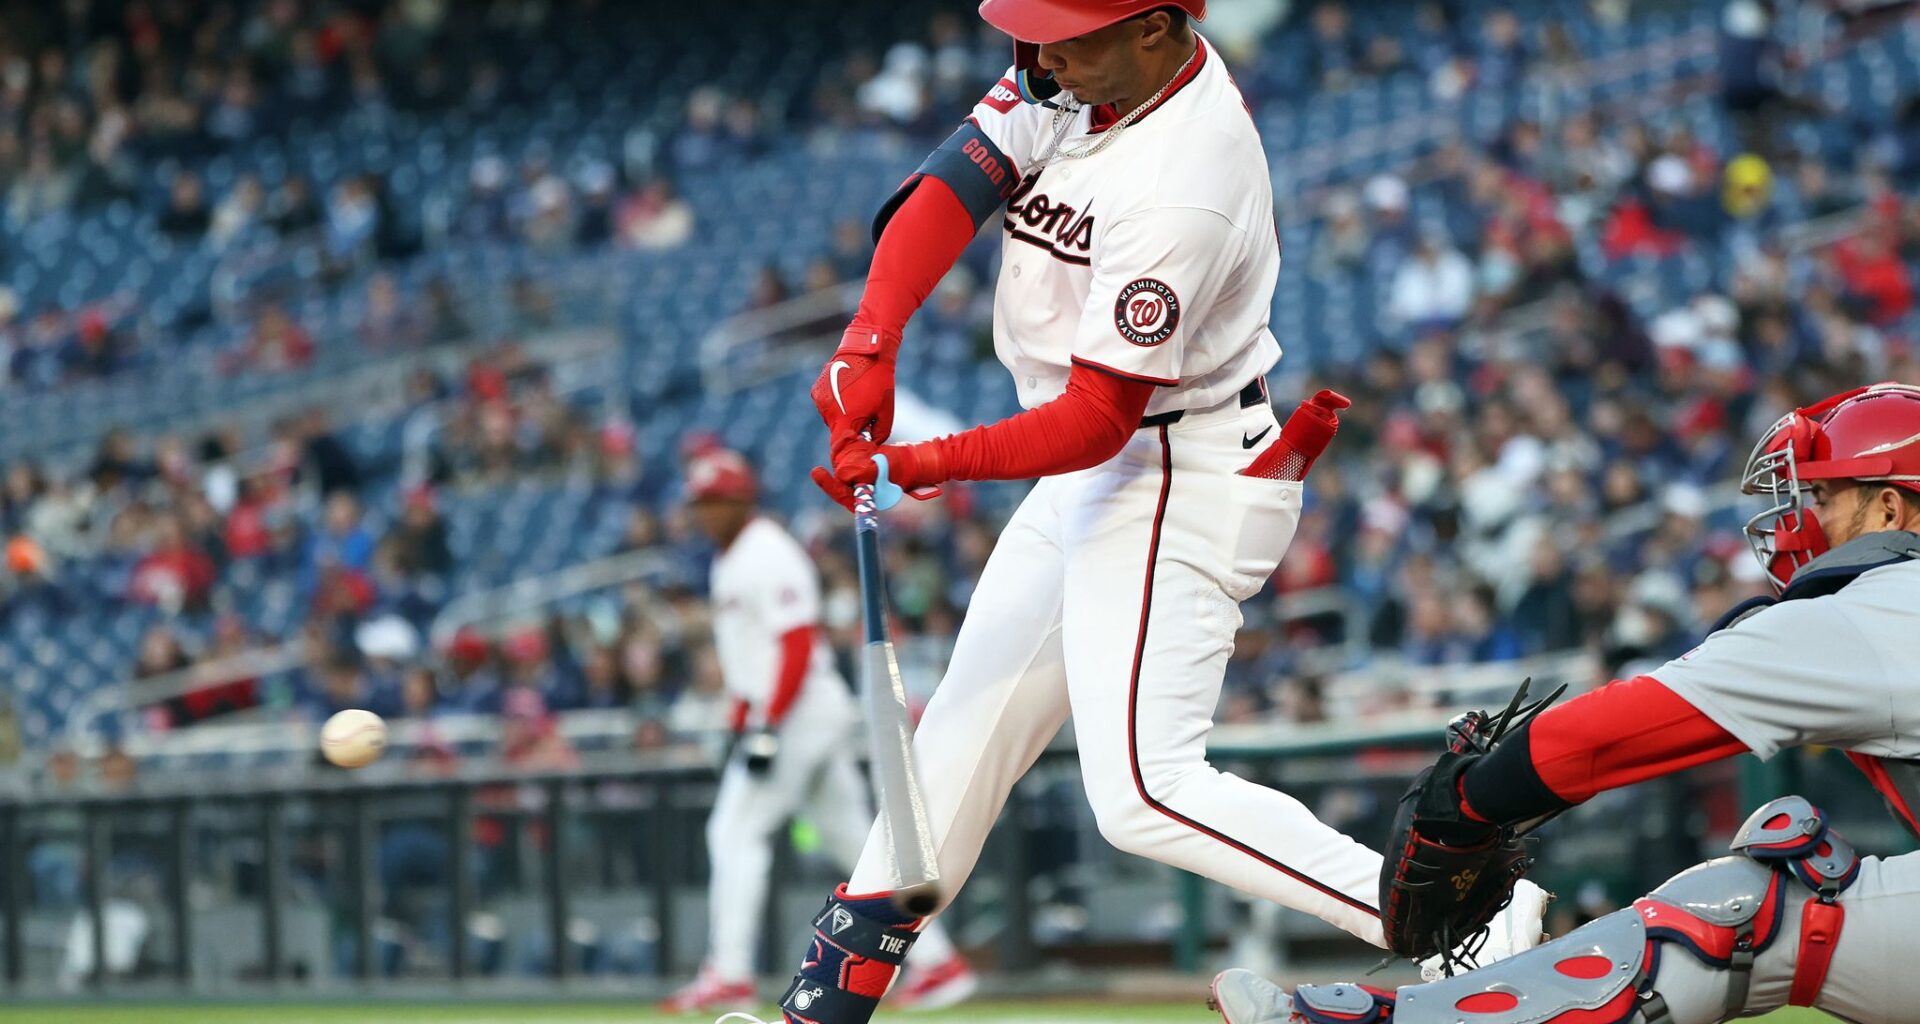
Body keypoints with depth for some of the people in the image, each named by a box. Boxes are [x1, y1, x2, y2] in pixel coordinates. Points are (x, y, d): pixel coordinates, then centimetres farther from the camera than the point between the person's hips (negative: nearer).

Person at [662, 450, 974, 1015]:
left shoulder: (768, 556, -13)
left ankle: (729, 975, -12)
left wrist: (767, 729, -25)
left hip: (801, 710, -10)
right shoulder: (729, 560, 18)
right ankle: (937, 961, 7)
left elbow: (798, 648, -20)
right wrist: (742, 725, 21)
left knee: (735, 830, -11)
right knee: (857, 842, 7)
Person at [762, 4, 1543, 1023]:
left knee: (1145, 793, -20)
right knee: (962, 738, 15)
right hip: (1088, 479, 9)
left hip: (1178, 485, -9)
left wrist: (921, 465, -32)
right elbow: (947, 192, -8)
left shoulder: (1181, 191, -28)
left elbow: (1095, 420, -26)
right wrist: (870, 344, -24)